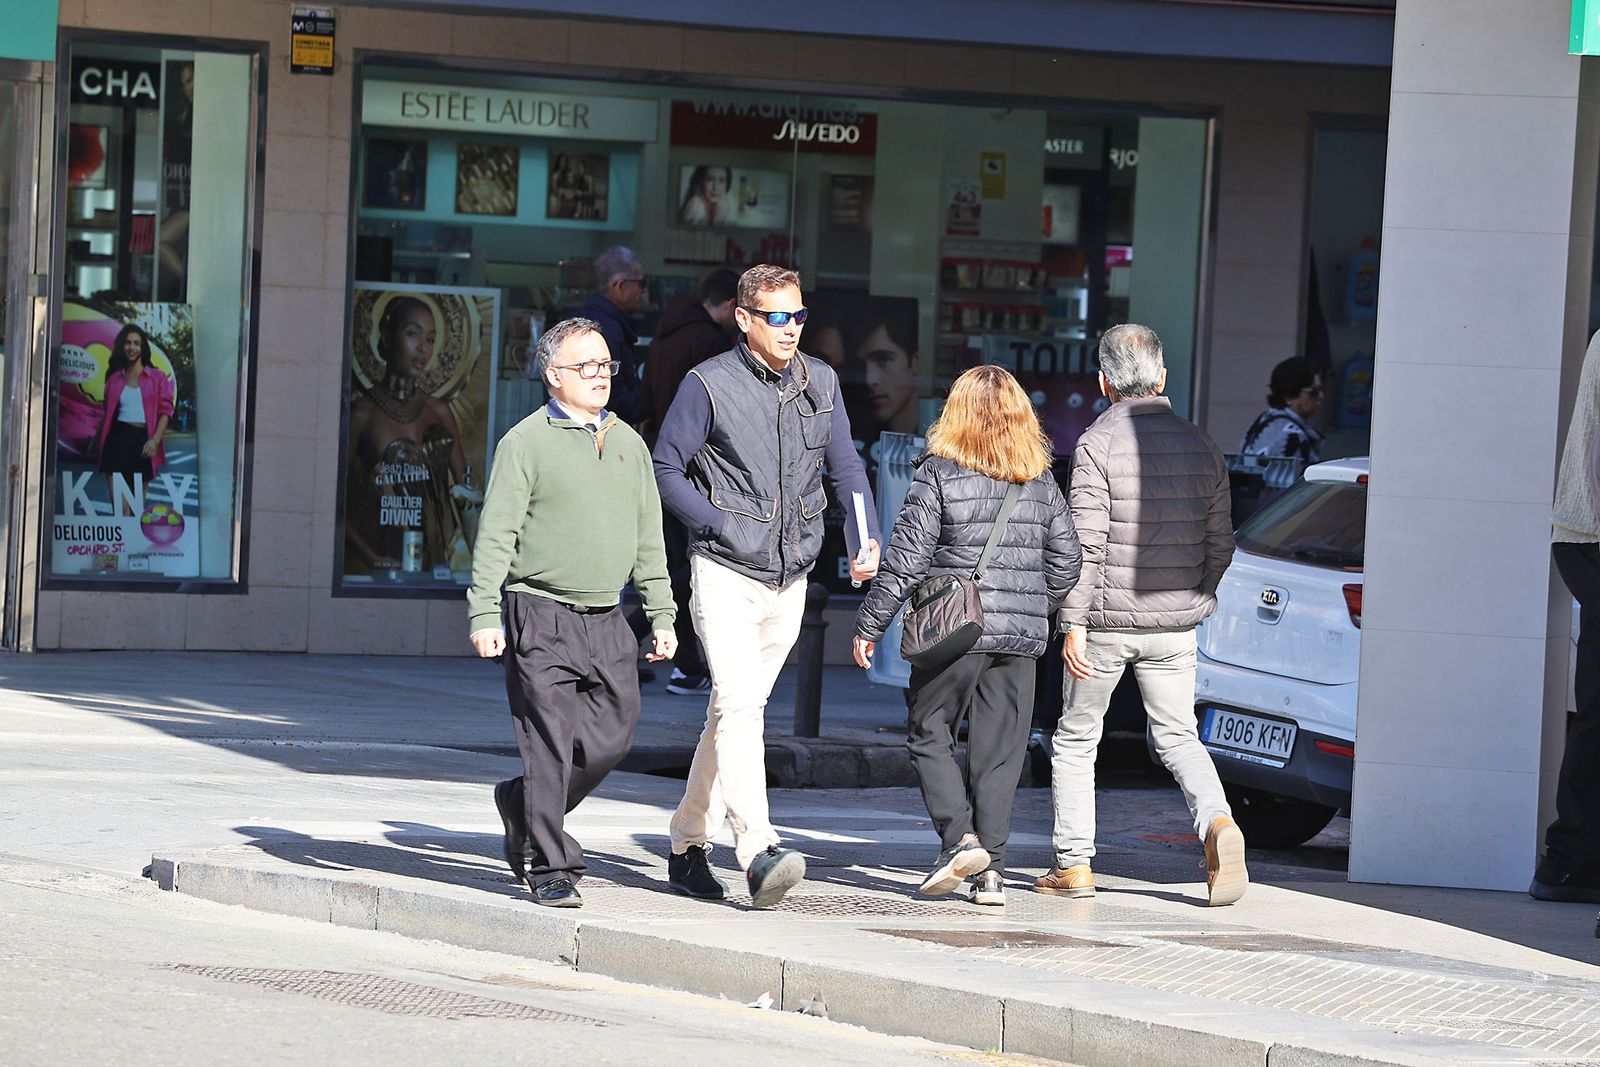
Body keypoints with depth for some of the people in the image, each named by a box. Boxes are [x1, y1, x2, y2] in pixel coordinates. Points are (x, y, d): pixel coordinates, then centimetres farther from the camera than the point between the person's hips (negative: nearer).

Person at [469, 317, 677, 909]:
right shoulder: (526, 442, -3)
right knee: (550, 743, -7)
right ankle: (551, 869, -1)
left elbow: (649, 540, 19)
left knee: (612, 737, 4)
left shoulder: (628, 444, 14)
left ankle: (524, 805, 28)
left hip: (605, 620, 6)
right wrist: (485, 616, -13)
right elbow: (496, 534, -6)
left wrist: (662, 617, 15)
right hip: (541, 613, -6)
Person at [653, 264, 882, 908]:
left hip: (789, 577, 6)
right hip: (725, 572, -6)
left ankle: (688, 845, 23)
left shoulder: (819, 382, 7)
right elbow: (666, 469, -3)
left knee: (736, 710, 12)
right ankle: (759, 853, -30)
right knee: (739, 702, -20)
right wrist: (721, 528, -12)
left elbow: (844, 466, 14)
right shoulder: (709, 385, -7)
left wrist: (867, 541, -1)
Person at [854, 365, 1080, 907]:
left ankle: (960, 838, -7)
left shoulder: (939, 474, -6)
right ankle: (989, 870, 4)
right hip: (1021, 636, 4)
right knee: (999, 750, 7)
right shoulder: (1041, 482, 7)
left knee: (929, 734, 10)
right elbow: (1065, 562, 11)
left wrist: (869, 625, -1)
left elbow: (905, 558, -8)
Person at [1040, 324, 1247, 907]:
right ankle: (1217, 821, -15)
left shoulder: (1098, 443, -11)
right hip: (1174, 624, 4)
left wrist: (1075, 625, -13)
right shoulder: (1200, 445, 5)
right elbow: (1220, 542, 9)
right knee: (1178, 737, 11)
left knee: (1076, 738, 11)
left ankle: (1073, 864, 10)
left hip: (1108, 619, -4)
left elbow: (1086, 543, -15)